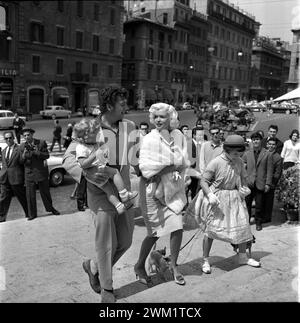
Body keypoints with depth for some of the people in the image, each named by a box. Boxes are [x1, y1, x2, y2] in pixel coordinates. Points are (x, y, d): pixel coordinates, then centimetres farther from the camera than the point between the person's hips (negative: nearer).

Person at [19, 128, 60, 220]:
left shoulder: (41, 143, -3)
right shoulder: (22, 146, 2)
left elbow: (47, 156, -6)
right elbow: (21, 161, 1)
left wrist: (38, 153, -23)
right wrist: (23, 156, -21)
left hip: (41, 172, -1)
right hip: (29, 173, 1)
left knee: (45, 192, 12)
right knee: (30, 195, 3)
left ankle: (50, 208, 31)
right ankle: (32, 214, 14)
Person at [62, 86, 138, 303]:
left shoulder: (129, 127, 4)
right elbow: (69, 158, -12)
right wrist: (87, 171, -29)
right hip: (101, 193, -5)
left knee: (125, 242, 14)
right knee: (106, 245, 5)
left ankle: (93, 266, 40)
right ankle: (107, 289, 29)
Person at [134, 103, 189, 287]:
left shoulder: (178, 135, 2)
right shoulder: (149, 139, -10)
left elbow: (183, 162, 1)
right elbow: (146, 168, -17)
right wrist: (173, 167, -16)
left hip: (173, 188, 4)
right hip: (153, 189, -4)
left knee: (177, 227, -2)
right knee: (156, 232, 2)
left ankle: (174, 265, 20)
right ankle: (140, 266, 25)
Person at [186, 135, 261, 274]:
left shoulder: (239, 162, 0)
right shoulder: (216, 162, -17)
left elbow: (243, 178, 16)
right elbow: (203, 181, -14)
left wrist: (245, 188, -5)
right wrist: (210, 195, -27)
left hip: (234, 198, 5)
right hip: (216, 198, -5)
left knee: (242, 225, 8)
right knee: (210, 229, -1)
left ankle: (243, 257, 29)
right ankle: (205, 260, 15)